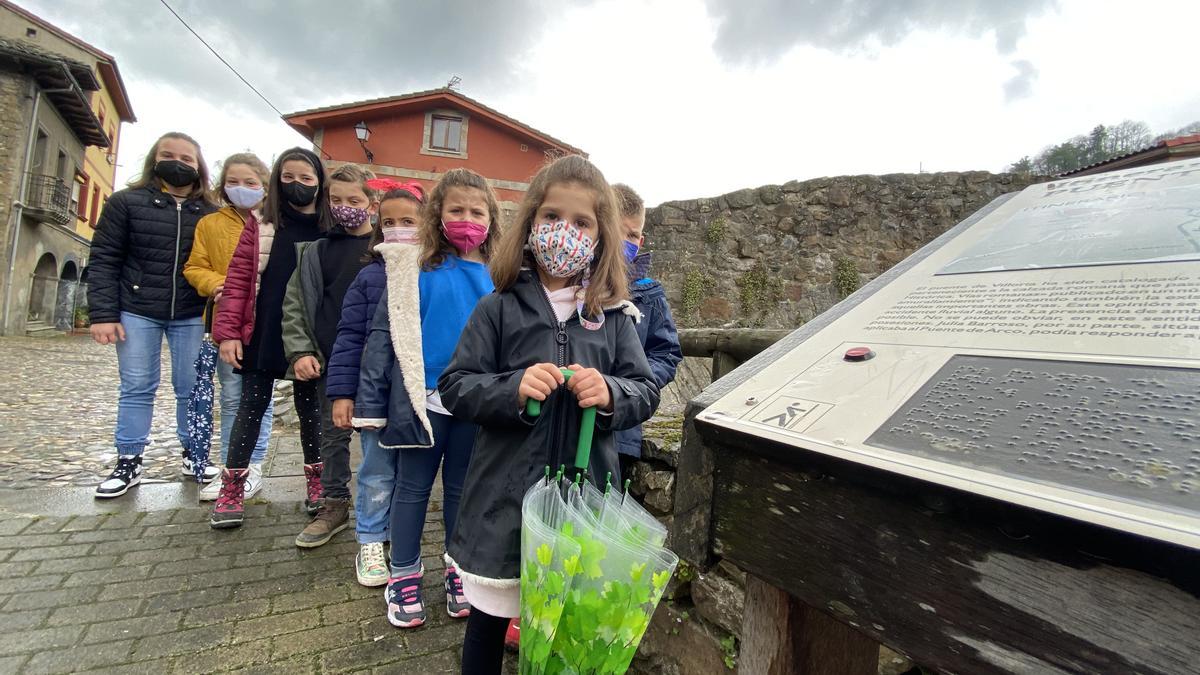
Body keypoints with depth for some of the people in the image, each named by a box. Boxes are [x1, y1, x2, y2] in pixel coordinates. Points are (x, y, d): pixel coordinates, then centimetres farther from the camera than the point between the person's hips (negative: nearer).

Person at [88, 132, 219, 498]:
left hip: (191, 317, 1)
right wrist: (103, 314, -7)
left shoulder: (210, 214, 6)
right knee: (137, 388, 6)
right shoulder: (126, 202, 2)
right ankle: (128, 461, 18)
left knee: (192, 387, 6)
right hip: (137, 313, 0)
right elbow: (103, 260, 0)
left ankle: (193, 455, 20)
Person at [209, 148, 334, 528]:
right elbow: (238, 279, 0)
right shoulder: (261, 225, 3)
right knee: (252, 407, 5)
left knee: (309, 408, 11)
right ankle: (231, 490, 18)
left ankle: (316, 483, 25)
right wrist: (228, 332, -6)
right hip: (263, 336, 0)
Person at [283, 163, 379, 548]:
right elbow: (294, 303, 8)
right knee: (333, 434, 14)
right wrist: (299, 351, -1)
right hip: (329, 361, 3)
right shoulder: (316, 249, 6)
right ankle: (334, 505, 29)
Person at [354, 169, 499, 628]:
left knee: (462, 488, 17)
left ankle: (459, 572, 34)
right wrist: (371, 400, -8)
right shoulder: (417, 270, -6)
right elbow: (385, 335, -5)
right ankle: (403, 577, 31)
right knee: (413, 487, 13)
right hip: (423, 399, -2)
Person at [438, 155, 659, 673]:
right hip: (506, 494, 0)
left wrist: (610, 394, -19)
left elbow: (646, 392, 3)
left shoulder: (613, 316, 2)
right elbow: (454, 387, -3)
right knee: (489, 619, 19)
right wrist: (513, 388, -21)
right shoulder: (499, 308, -3)